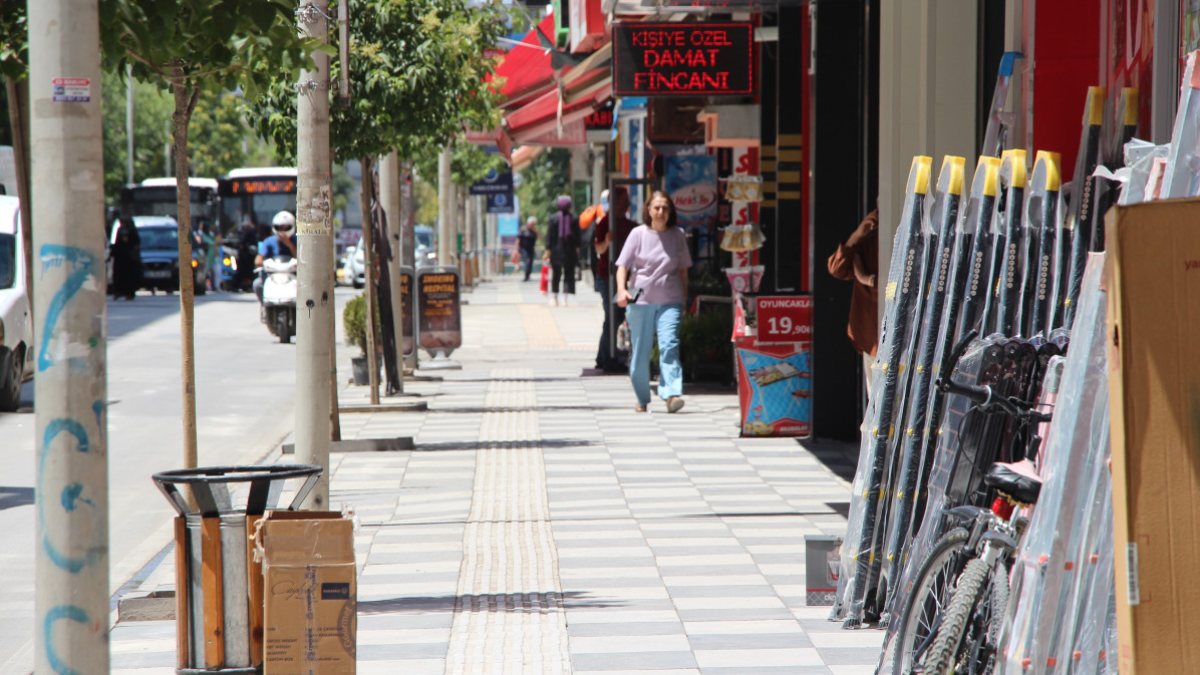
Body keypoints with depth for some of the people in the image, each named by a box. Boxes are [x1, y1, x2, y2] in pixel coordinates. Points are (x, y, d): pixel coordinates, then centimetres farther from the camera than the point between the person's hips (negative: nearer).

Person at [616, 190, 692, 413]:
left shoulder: (678, 235, 6)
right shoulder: (638, 234, 2)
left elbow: (683, 269, 14)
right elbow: (623, 265, 0)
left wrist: (684, 298, 14)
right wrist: (621, 289, -17)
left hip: (670, 300, 0)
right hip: (640, 300, 0)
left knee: (669, 345, -18)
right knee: (640, 351, 6)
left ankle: (672, 394, -28)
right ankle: (642, 399, 20)